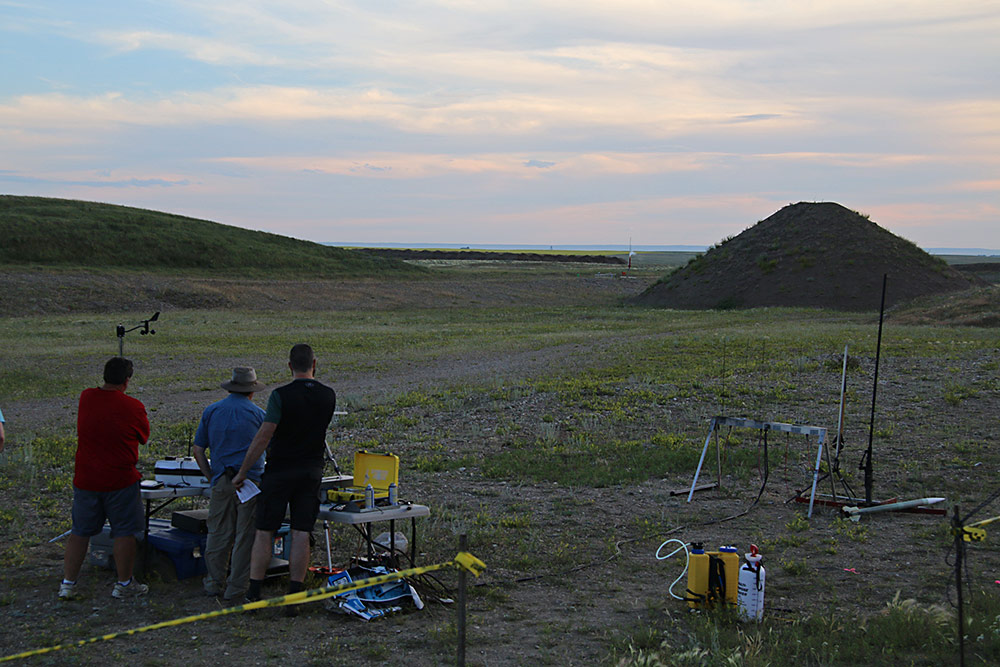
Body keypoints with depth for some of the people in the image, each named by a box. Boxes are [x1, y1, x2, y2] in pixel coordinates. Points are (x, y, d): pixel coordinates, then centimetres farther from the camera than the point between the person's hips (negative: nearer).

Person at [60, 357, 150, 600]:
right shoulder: (132, 407, -12)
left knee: (80, 532, 14)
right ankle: (124, 584, 14)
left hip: (85, 479, 4)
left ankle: (67, 583, 16)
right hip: (120, 480, -4)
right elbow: (144, 437, 3)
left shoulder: (86, 398, -2)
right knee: (124, 533, 8)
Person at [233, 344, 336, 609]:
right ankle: (295, 595, 4)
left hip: (280, 470, -3)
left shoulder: (281, 395, -13)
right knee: (301, 534, 4)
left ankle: (253, 594, 8)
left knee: (264, 532, 5)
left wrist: (242, 472, -8)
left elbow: (263, 437, -15)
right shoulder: (328, 396, 1)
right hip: (311, 471, 3)